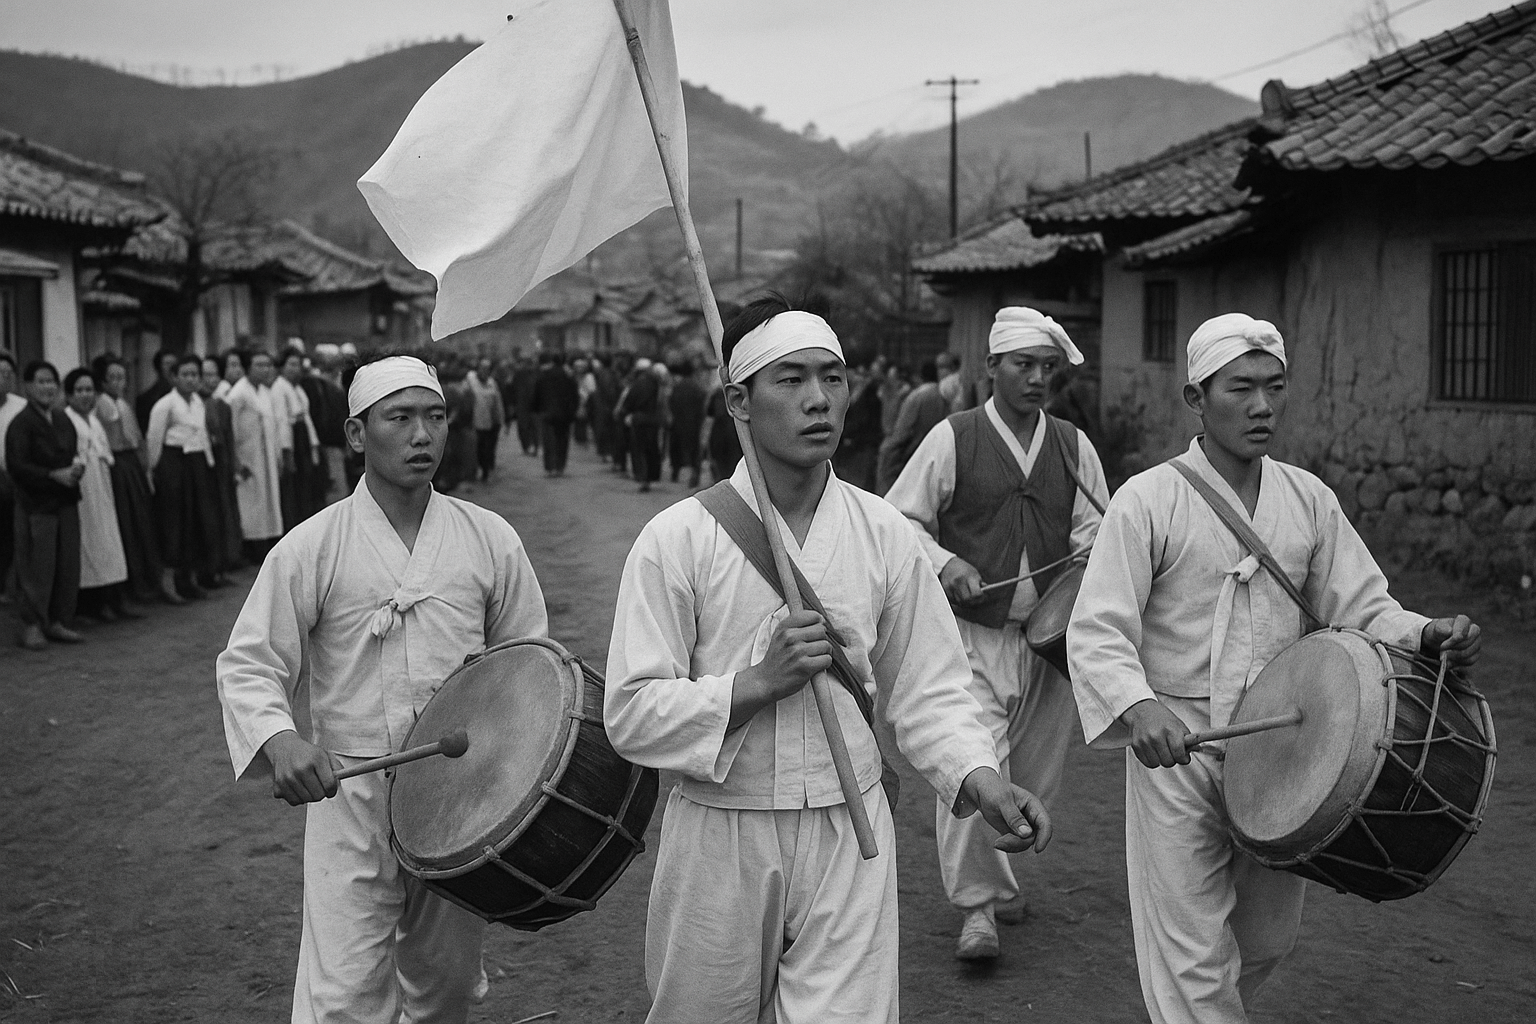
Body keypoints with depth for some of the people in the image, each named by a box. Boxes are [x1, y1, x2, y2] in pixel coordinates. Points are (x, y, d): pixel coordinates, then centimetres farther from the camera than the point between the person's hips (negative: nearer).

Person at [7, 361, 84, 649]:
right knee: (37, 566, -3)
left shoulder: (62, 419, 10)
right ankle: (31, 625, 8)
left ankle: (56, 621, 18)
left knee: (68, 565, 7)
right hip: (36, 504, -6)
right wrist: (54, 475, -18)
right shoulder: (21, 423, -10)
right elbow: (16, 466, -15)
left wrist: (77, 466, 1)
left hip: (66, 502, 7)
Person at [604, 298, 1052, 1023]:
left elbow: (926, 690, 6)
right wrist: (759, 683, -21)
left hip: (849, 835, 1)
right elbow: (630, 714, -11)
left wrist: (979, 778, -11)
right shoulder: (676, 539, -8)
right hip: (719, 835, -1)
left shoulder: (885, 535, 1)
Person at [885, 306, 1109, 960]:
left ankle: (999, 871, 35)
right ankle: (977, 905, -1)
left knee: (1035, 772, 11)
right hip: (972, 632, -4)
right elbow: (899, 519, 0)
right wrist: (945, 564, -16)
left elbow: (1094, 529, 14)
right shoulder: (952, 439, -2)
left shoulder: (1074, 447, 9)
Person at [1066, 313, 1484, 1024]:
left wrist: (1426, 635, -15)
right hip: (1176, 750, -5)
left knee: (1266, 939, 18)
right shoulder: (1147, 500, -10)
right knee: (1194, 959, -1)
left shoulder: (1308, 499, 6)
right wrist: (1136, 706, -35)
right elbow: (1097, 630, -15)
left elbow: (1359, 606, 7)